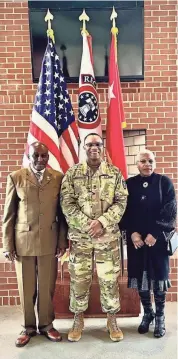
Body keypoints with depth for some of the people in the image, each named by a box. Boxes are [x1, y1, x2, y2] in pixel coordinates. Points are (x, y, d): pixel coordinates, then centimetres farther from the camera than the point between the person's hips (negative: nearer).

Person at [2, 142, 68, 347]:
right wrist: (8, 245, -1)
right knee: (26, 288, 13)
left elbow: (62, 213, 2)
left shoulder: (58, 178, 0)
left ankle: (46, 325, 34)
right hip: (23, 241, 0)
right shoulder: (15, 178, -1)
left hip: (50, 241, 1)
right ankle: (28, 327, 34)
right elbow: (8, 215, 0)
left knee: (47, 287, 11)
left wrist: (63, 241, 0)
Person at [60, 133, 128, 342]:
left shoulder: (114, 173, 2)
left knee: (109, 279, 11)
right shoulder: (72, 174, 0)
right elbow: (67, 204, -6)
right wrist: (87, 224, -16)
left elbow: (121, 202, -4)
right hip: (80, 236, 0)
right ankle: (78, 320, 32)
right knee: (79, 279, 11)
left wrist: (102, 221, -18)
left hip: (108, 237, 0)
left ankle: (112, 320, 31)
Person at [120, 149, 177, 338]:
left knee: (159, 276, 5)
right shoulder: (129, 184, 4)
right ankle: (147, 312, 30)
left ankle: (160, 316, 25)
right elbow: (124, 211, 1)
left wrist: (155, 234, -14)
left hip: (158, 239, -1)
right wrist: (132, 232, -11)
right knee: (140, 276, 9)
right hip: (135, 239, 2)